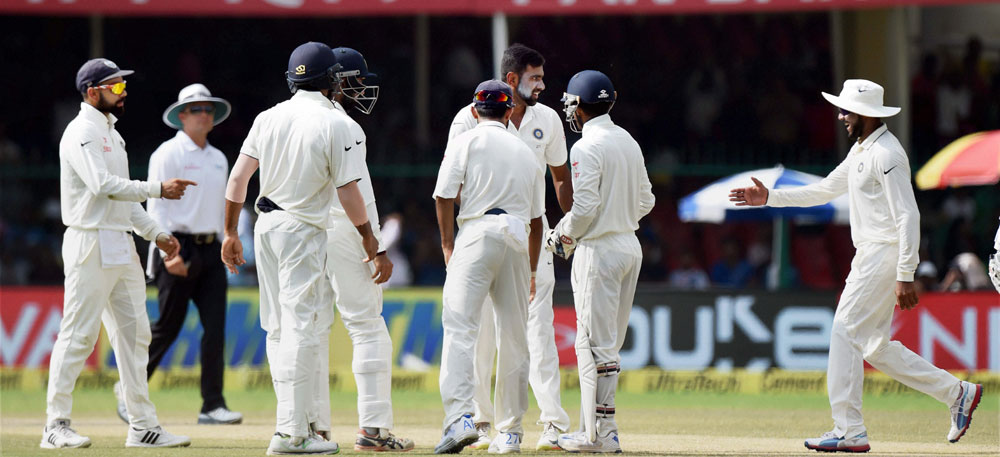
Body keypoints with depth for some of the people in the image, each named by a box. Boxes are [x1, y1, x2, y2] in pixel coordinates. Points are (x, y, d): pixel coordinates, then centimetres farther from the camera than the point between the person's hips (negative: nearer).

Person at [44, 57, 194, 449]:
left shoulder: (111, 134, 20)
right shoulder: (81, 133, -10)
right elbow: (103, 186, -22)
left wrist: (156, 233, 18)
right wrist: (158, 189, -19)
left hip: (121, 247, 10)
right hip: (90, 243, -10)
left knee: (133, 332, 7)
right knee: (78, 335, -8)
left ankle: (143, 427, 9)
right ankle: (56, 426, -5)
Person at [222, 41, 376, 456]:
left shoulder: (269, 118, 6)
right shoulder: (333, 123, -10)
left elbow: (237, 178, 6)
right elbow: (347, 190, -11)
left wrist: (230, 232, 14)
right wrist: (367, 236, 2)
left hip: (265, 226, 6)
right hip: (304, 230, -6)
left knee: (278, 328, 14)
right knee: (301, 327, -7)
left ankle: (293, 419, 19)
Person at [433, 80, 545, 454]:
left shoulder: (466, 142, 6)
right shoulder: (527, 152, 21)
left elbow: (445, 196, -4)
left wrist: (448, 245, 5)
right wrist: (531, 272, 29)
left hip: (479, 231, -5)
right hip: (518, 239, 5)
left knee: (460, 326, -14)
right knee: (513, 337, 9)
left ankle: (460, 417, -31)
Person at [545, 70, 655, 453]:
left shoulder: (587, 148, -14)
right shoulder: (628, 142, 12)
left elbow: (585, 207, -20)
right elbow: (646, 201, 16)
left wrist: (562, 235, -3)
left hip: (599, 249, -8)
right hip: (631, 245, 8)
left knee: (597, 345, -6)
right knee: (608, 343, 13)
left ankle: (600, 434, -8)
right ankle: (592, 428, 17)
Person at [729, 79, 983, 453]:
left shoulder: (886, 154, -16)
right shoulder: (861, 150, 16)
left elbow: (908, 216, -20)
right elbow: (825, 190, 27)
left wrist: (905, 277, -25)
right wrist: (770, 198, 21)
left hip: (885, 254, -10)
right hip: (868, 256, 10)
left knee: (845, 332, -12)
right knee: (876, 347, 10)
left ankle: (849, 432, -11)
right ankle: (956, 392, 15)